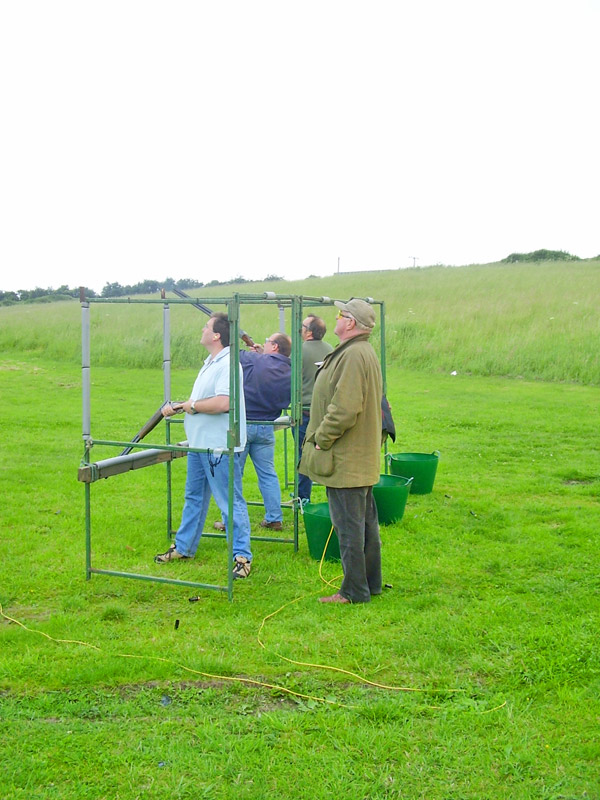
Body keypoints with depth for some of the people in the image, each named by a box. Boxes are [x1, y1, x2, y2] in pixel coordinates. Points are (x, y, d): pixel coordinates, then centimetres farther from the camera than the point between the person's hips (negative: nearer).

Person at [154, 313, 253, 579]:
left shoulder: (228, 365, -19)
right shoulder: (211, 363, 15)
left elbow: (222, 403, -31)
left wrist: (192, 405, -17)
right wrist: (177, 406, 11)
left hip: (221, 448, -11)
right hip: (199, 445, 11)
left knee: (231, 503, -4)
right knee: (194, 497, 20)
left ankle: (242, 556, 3)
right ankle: (183, 547, 32)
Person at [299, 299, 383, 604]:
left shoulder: (353, 355, -20)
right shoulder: (365, 353, 15)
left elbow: (344, 409, -27)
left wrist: (321, 439, -15)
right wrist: (322, 438, 20)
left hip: (346, 461, -11)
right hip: (362, 458, 11)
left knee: (348, 527, -3)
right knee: (365, 523, 16)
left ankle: (354, 591, 4)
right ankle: (371, 583, 26)